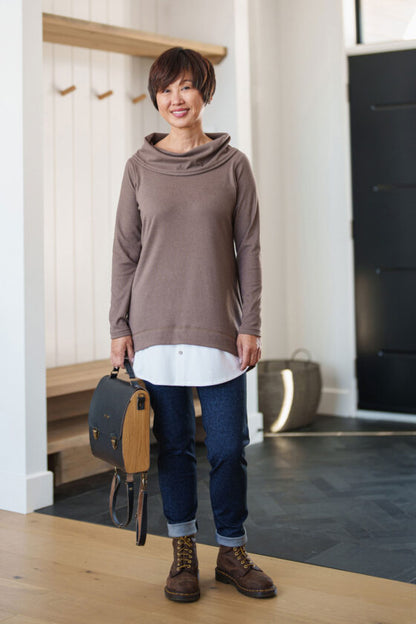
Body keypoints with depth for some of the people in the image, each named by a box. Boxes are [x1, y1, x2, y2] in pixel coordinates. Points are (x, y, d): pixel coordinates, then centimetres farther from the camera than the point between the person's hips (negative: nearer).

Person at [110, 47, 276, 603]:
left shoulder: (233, 165, 4)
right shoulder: (140, 167, 5)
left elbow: (248, 249, 3)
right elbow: (125, 252, 6)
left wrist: (249, 325, -3)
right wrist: (120, 327, 1)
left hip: (218, 328, 0)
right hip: (156, 328, 1)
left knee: (228, 448, 2)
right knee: (174, 446, 7)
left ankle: (233, 553, 20)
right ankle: (184, 555, 22)